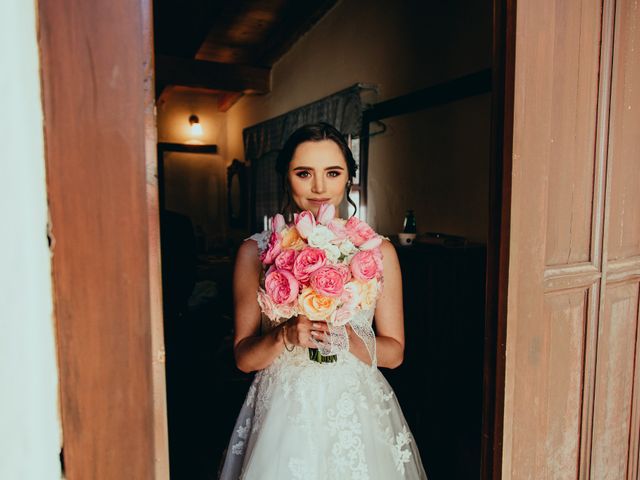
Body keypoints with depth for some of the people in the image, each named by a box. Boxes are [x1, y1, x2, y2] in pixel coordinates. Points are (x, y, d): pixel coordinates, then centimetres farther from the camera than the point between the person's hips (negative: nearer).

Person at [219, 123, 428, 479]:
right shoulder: (256, 250, -7)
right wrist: (285, 335, -23)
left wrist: (345, 336, -21)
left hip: (358, 411, 1)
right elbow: (243, 358, -4)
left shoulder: (378, 251, -6)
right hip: (282, 411, 0)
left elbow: (394, 352, -2)